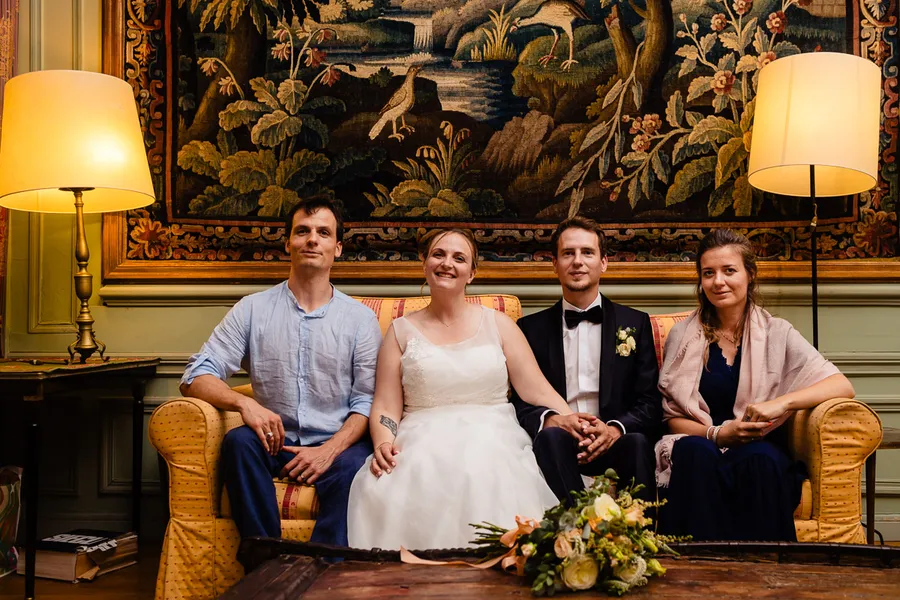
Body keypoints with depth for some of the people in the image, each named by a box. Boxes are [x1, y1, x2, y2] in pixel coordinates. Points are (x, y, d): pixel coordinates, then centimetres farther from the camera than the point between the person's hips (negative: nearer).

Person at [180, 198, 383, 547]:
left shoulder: (360, 318, 7)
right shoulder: (253, 309, 8)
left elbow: (368, 401, 1)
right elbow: (196, 377, 1)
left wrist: (330, 449, -17)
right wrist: (243, 402, -20)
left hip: (337, 443, -1)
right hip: (274, 442, 2)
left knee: (353, 466, -34)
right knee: (238, 440, -30)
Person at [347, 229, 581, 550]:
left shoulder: (498, 325, 15)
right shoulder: (402, 331, 14)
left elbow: (538, 392, 8)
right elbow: (386, 407, 8)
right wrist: (383, 445, -14)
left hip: (490, 443, 0)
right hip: (422, 445, 1)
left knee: (486, 480, -37)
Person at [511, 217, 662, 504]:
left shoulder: (636, 323, 14)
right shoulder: (531, 328, 13)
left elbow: (650, 404, 7)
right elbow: (520, 402, 7)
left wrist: (615, 429, -15)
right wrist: (552, 419, -16)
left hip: (614, 446, 0)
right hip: (557, 447, 0)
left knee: (638, 442, -32)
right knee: (551, 436, -33)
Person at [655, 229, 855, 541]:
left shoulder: (776, 334, 6)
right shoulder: (683, 336, 9)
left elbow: (842, 387, -3)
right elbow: (672, 415, 7)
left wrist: (782, 403, -19)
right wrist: (716, 433, -14)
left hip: (761, 451, -1)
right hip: (699, 447, 1)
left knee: (759, 459, -36)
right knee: (694, 454, -35)